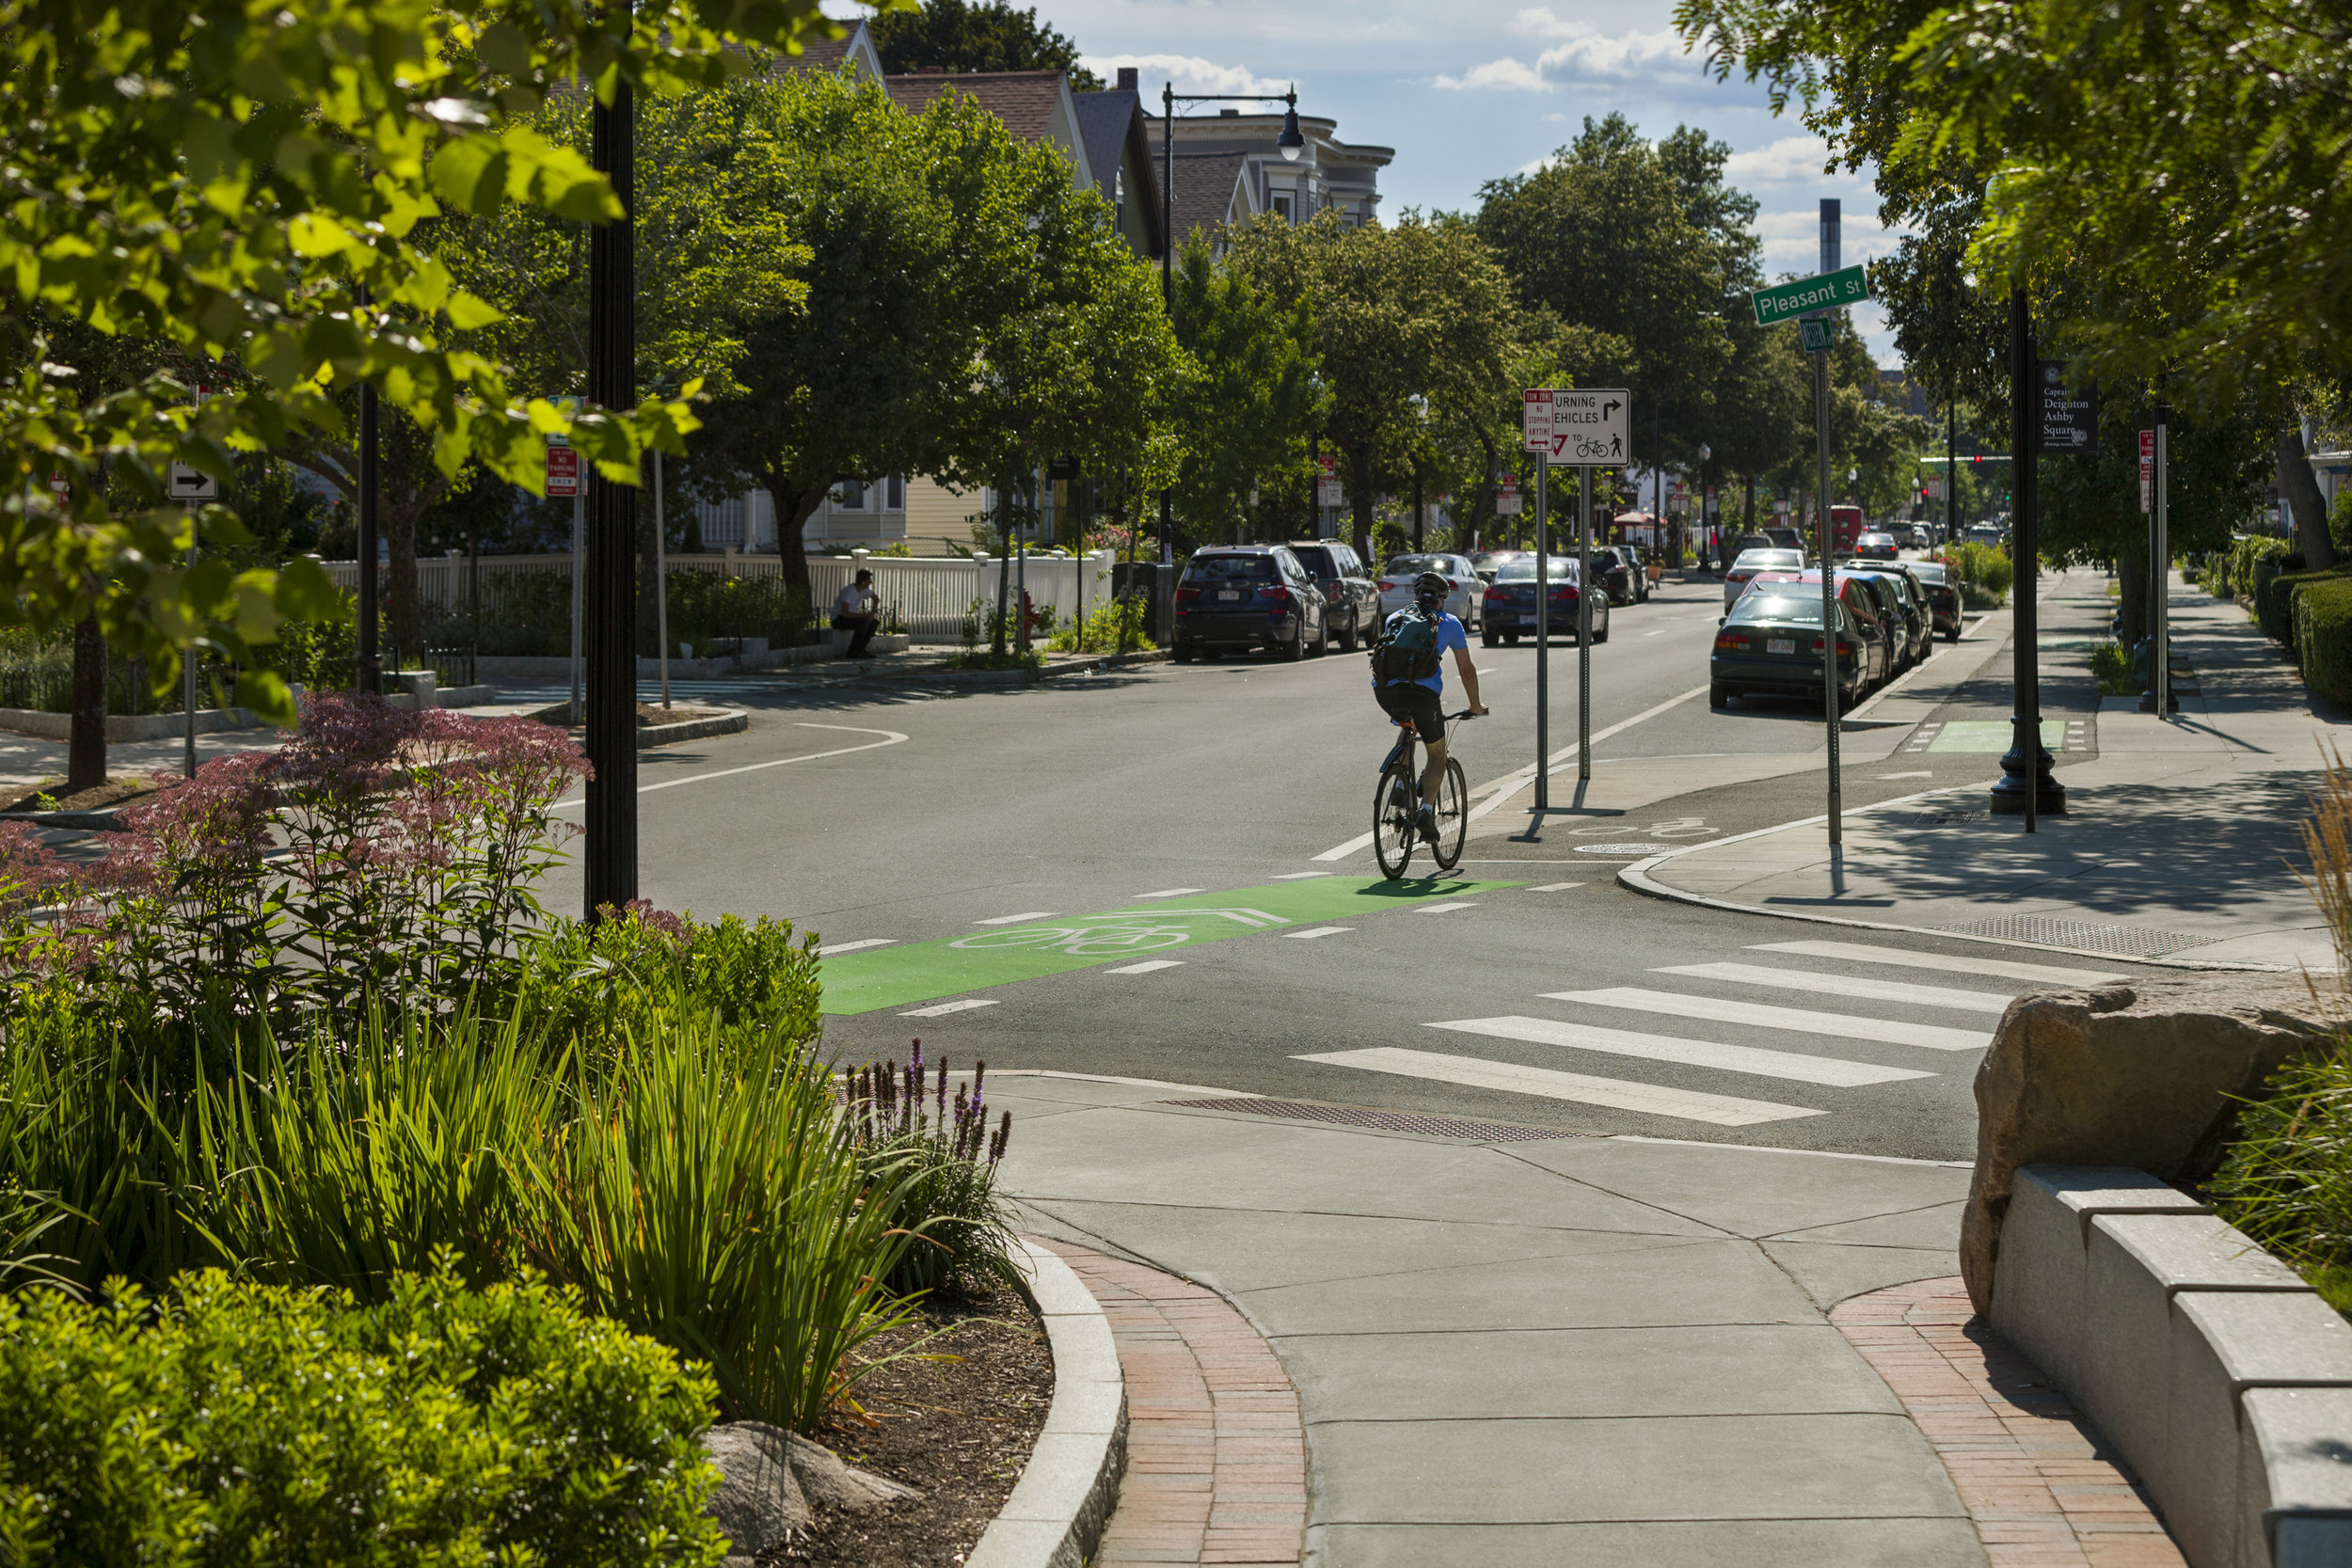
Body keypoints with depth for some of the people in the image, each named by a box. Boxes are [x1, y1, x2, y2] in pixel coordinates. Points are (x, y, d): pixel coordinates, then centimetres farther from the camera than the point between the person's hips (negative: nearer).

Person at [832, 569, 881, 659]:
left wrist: (872, 612, -1)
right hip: (838, 620, -9)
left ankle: (860, 650, -3)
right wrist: (864, 615, -32)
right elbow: (845, 613, -34)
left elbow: (876, 599, 18)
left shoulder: (864, 589, -1)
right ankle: (852, 652, -18)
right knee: (864, 622, -29)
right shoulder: (849, 591, -27)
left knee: (875, 622, -5)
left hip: (850, 617, 9)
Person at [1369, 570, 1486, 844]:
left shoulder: (1394, 619, 27)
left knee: (1406, 724, 37)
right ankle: (1427, 811, -8)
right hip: (1423, 691, -3)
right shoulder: (1449, 623, 19)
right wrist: (1475, 705, 37)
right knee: (1438, 757, 14)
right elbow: (1466, 669, 22)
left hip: (1384, 690, 3)